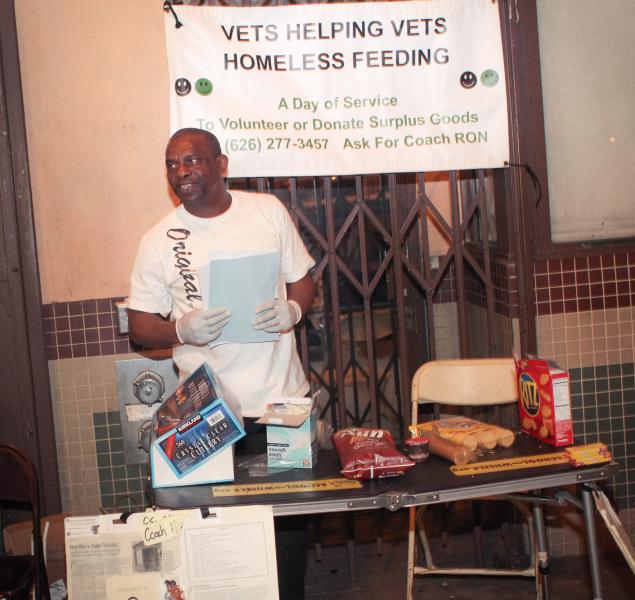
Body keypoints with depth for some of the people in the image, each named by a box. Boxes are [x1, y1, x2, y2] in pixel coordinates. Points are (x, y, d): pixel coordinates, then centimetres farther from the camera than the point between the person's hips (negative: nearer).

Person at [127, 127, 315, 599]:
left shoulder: (268, 211, 3)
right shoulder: (159, 241, -1)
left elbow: (303, 279, 10)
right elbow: (140, 326, 2)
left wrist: (294, 309, -12)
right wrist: (182, 330, -18)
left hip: (282, 397, 1)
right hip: (209, 409, -1)